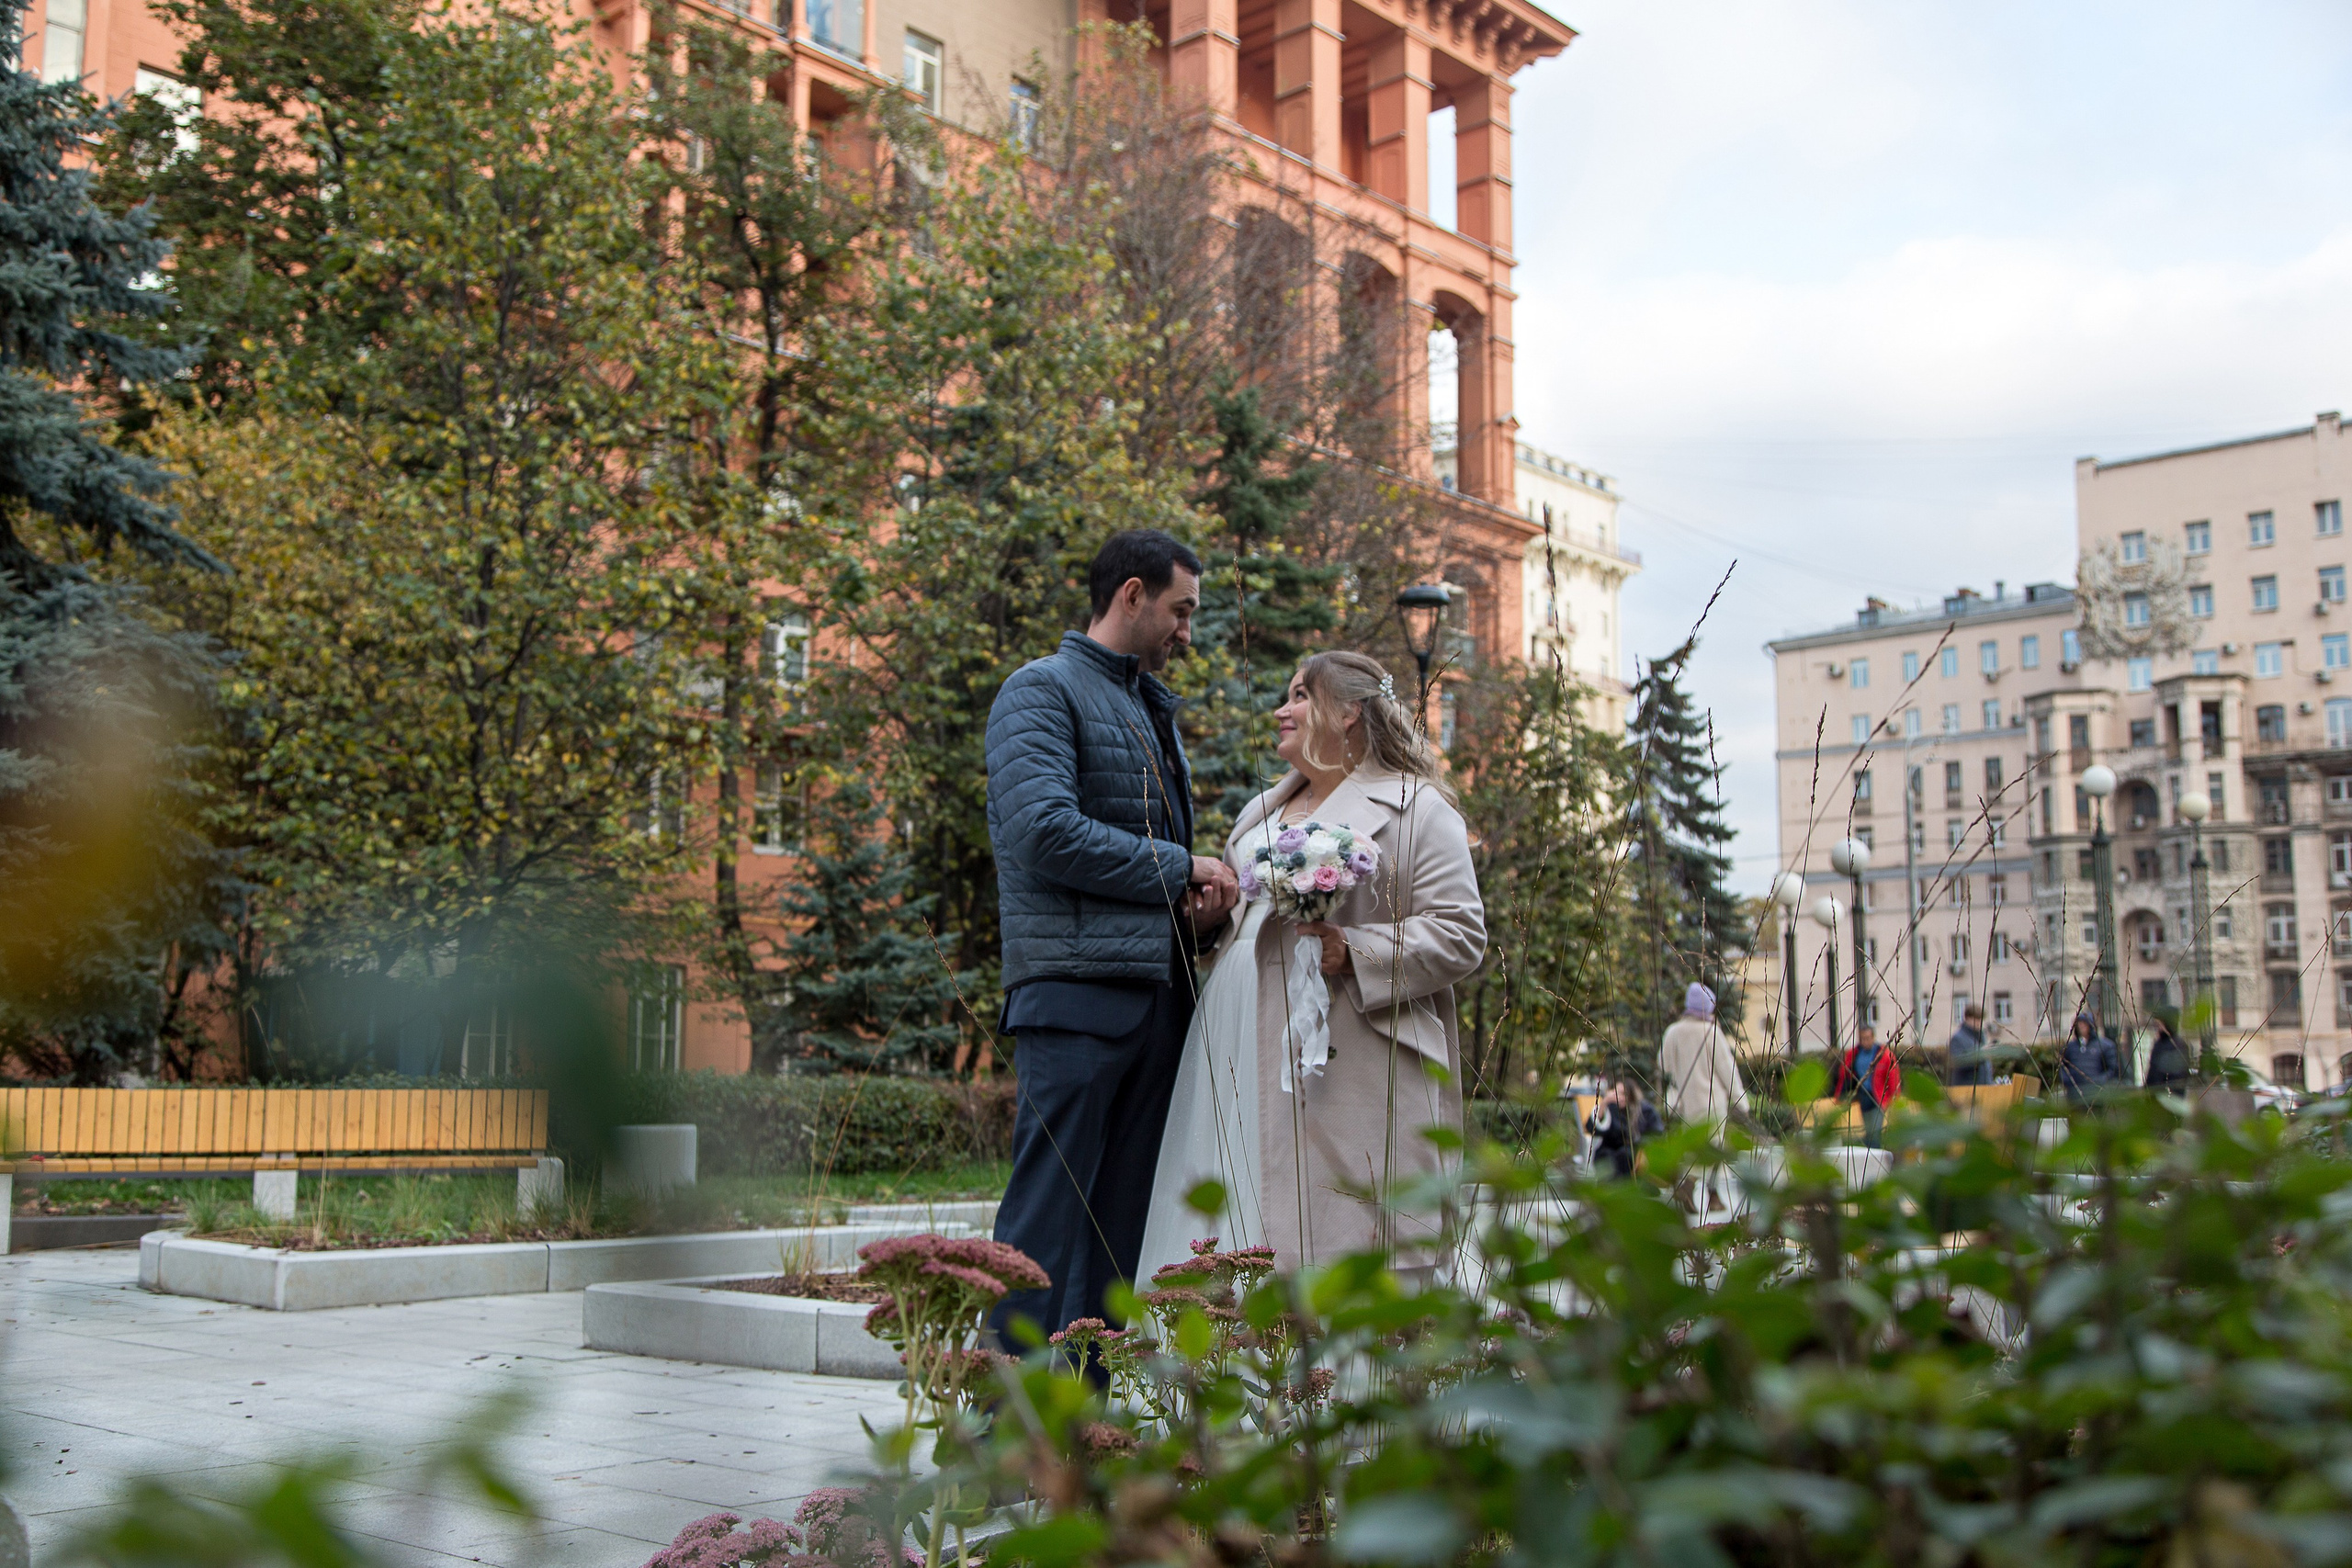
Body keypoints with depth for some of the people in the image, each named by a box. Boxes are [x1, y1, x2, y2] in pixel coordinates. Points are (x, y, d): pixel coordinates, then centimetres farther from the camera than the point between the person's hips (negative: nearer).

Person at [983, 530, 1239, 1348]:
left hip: (1156, 996, 8)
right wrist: (1180, 868, -8)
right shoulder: (1044, 690, -2)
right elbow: (1046, 831, -16)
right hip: (1076, 991, -8)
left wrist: (1201, 899, 4)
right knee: (1049, 1222, -8)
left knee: (1121, 1226, 8)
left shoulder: (1154, 711, 25)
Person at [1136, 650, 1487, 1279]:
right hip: (1250, 1073, 7)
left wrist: (1356, 951, -19)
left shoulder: (1417, 809, 1)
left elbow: (1461, 936, -7)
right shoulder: (1261, 812, 25)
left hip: (1356, 1079, -7)